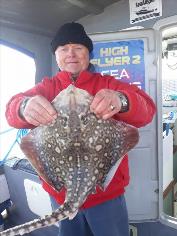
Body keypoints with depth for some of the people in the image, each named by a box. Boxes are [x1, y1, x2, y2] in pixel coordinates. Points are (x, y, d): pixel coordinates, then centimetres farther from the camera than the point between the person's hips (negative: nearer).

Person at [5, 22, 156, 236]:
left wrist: (121, 101, -40)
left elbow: (145, 109, -17)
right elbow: (13, 109, -13)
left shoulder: (107, 84, -2)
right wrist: (26, 107, -38)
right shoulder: (47, 87, 3)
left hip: (106, 192, -1)